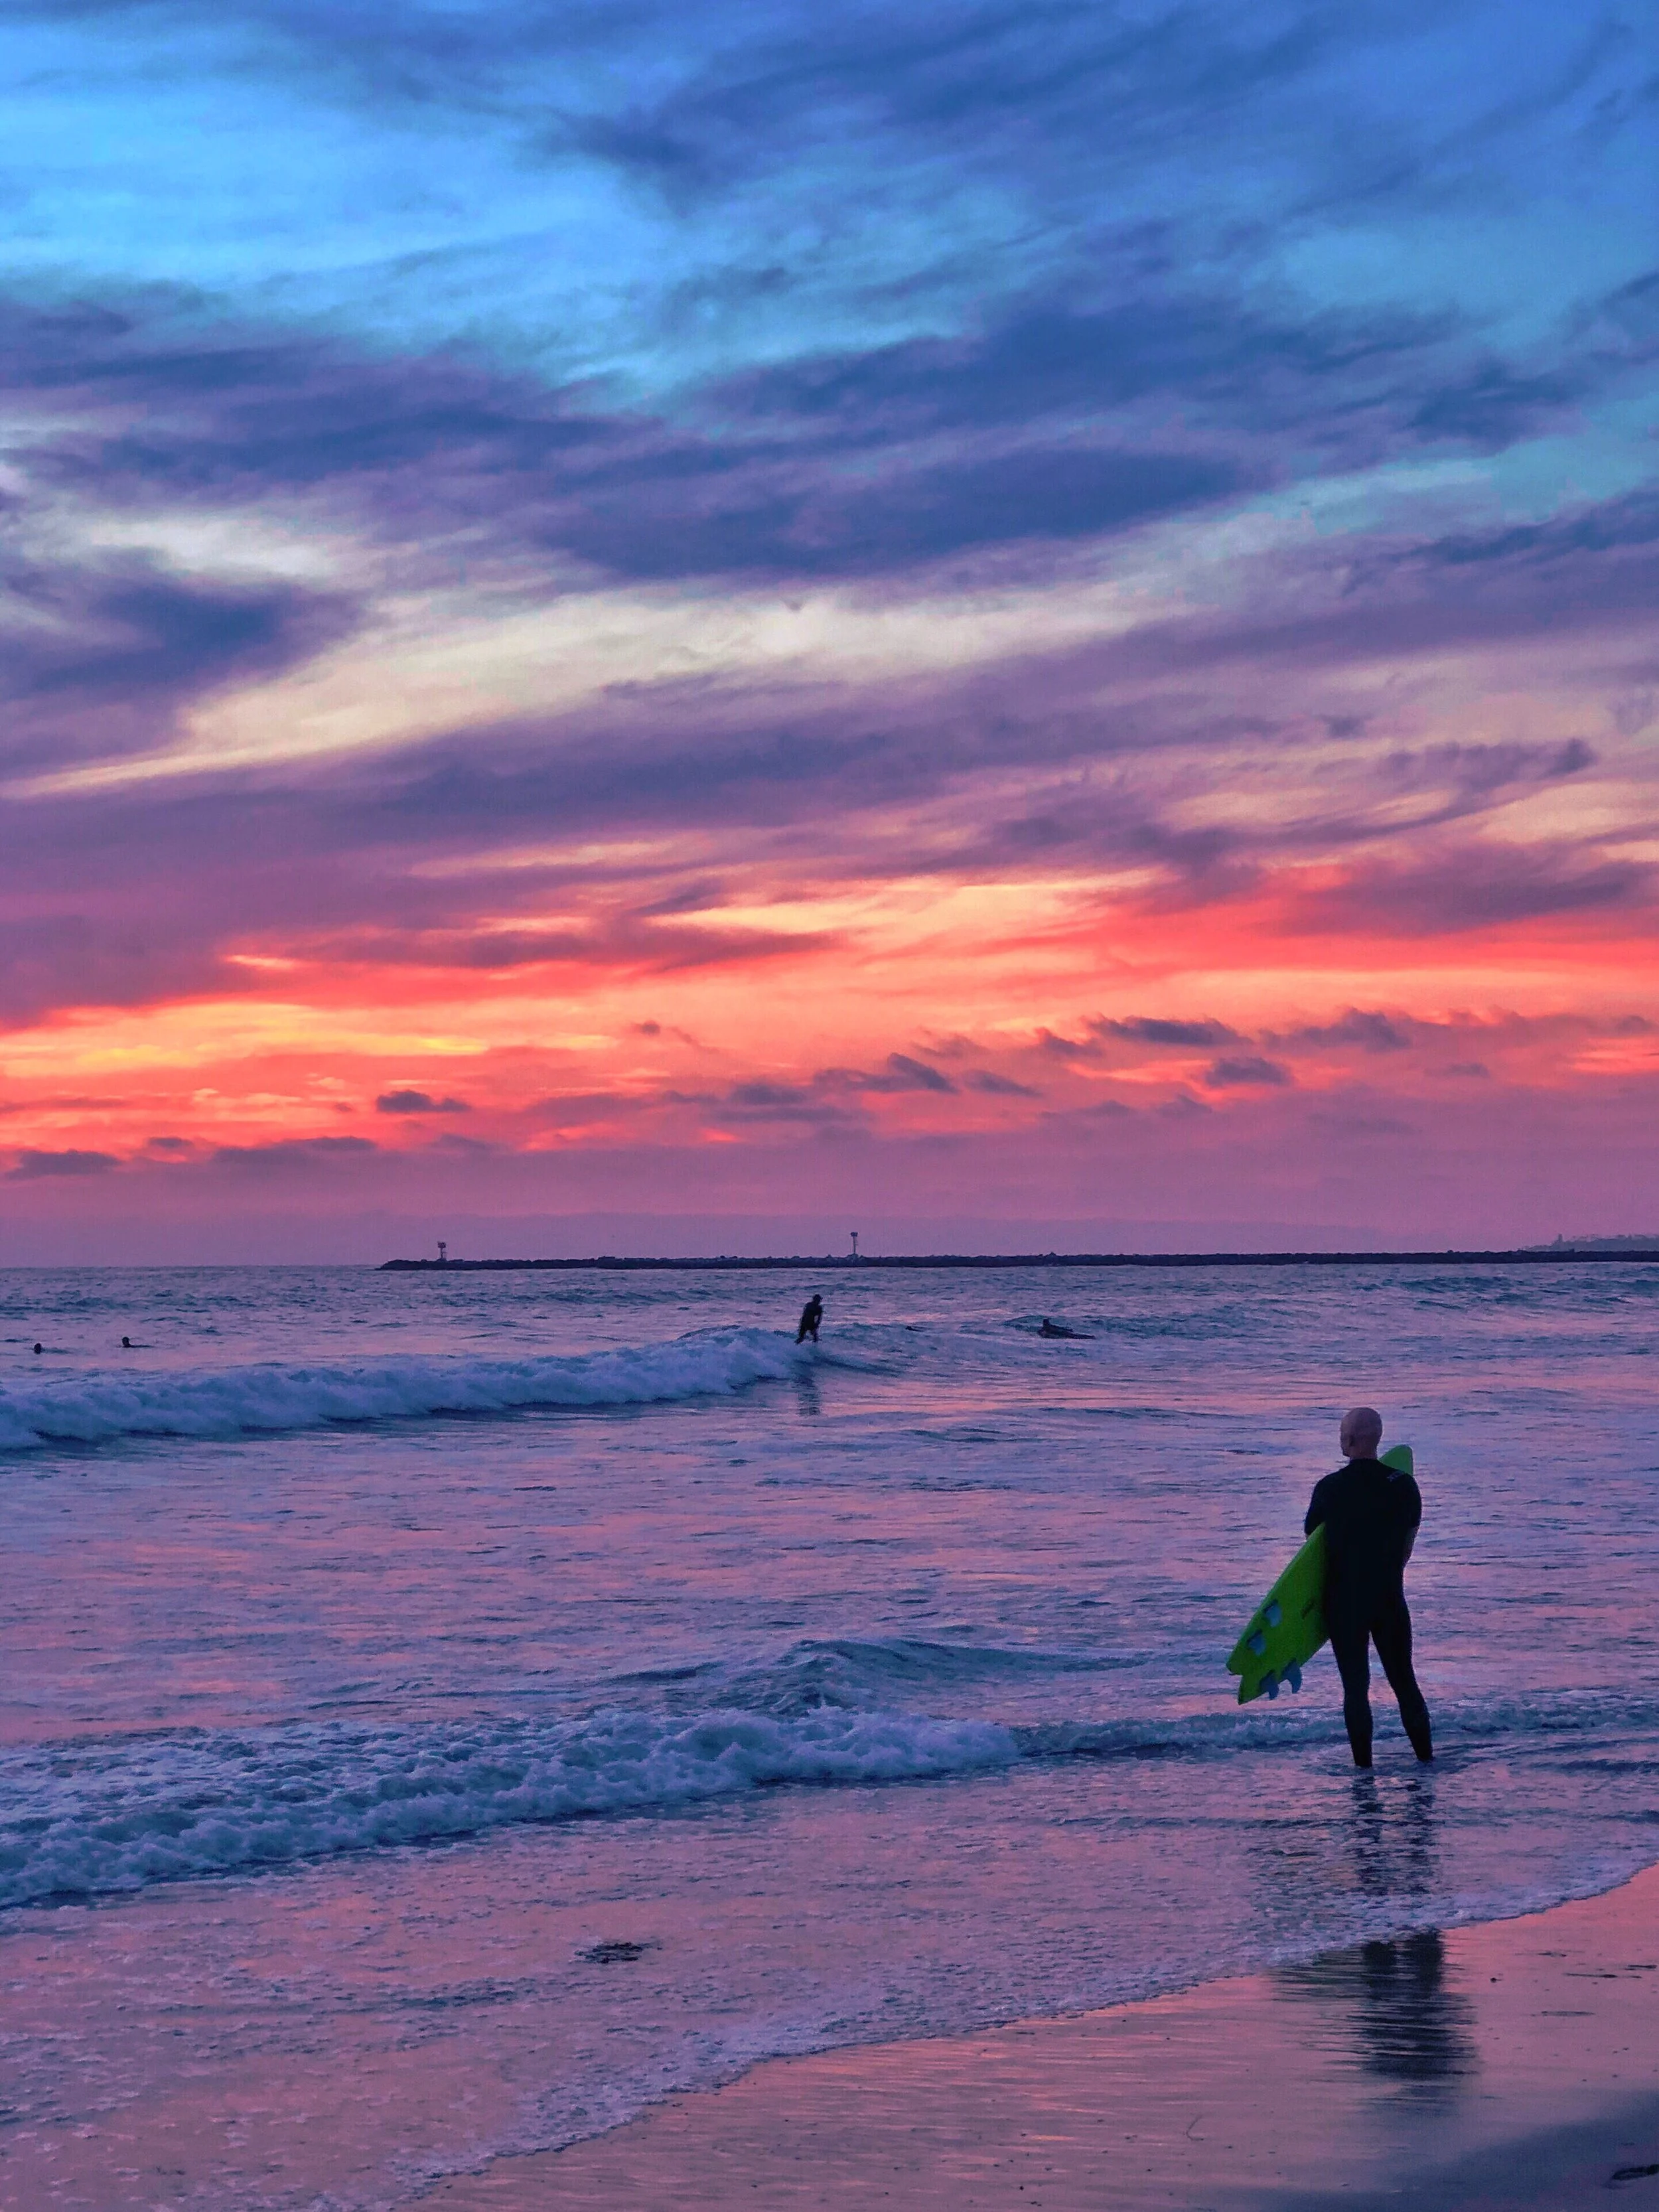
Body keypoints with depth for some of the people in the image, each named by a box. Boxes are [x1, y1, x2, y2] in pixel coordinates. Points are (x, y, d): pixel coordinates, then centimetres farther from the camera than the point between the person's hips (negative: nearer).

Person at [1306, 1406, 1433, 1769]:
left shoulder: (1330, 1489, -10)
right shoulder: (1404, 1485, -1)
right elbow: (1407, 1545, 7)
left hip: (1344, 1602, -3)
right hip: (1390, 1599, 3)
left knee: (1355, 1686, 2)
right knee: (1405, 1682, 13)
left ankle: (1364, 1767, 1)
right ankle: (1426, 1758, 13)